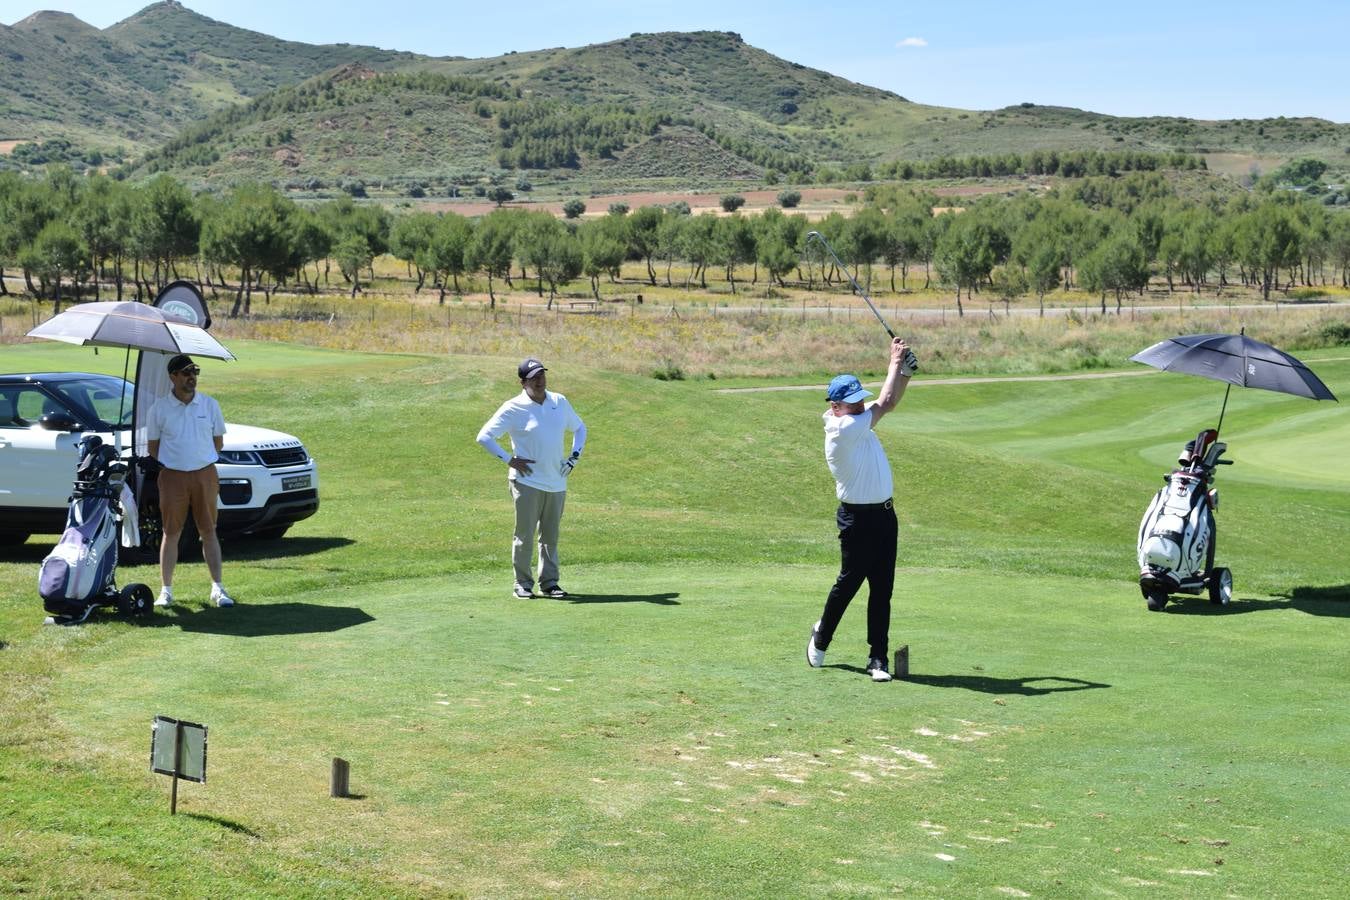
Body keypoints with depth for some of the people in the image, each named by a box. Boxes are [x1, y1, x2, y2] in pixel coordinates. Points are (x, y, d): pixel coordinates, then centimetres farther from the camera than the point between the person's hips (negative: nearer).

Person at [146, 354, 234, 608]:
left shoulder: (209, 404, 3)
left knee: (209, 532, 6)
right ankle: (166, 590, 9)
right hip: (172, 477, -1)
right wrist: (171, 464, -1)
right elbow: (153, 448, 5)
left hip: (205, 475, 1)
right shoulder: (159, 408, -2)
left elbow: (218, 442, 11)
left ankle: (217, 588, 10)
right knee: (171, 533, 3)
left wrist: (199, 458, 6)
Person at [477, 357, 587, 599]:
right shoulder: (513, 408, -7)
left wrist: (574, 456, 11)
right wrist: (509, 460, -12)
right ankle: (522, 584, 7)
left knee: (551, 536, 10)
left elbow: (579, 428, 24)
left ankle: (549, 582, 18)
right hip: (527, 481, -5)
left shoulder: (560, 402, 9)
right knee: (525, 535, -1)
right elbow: (484, 436, -9)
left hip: (557, 482, 5)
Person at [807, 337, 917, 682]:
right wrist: (895, 362, -6)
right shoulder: (842, 428, -18)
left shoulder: (859, 420, 9)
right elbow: (885, 403, -17)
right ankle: (821, 636, 29)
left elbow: (890, 401, 17)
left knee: (882, 589, 5)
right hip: (858, 518, -8)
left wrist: (905, 371, 0)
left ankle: (878, 659, 7)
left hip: (884, 514, 8)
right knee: (848, 583, 5)